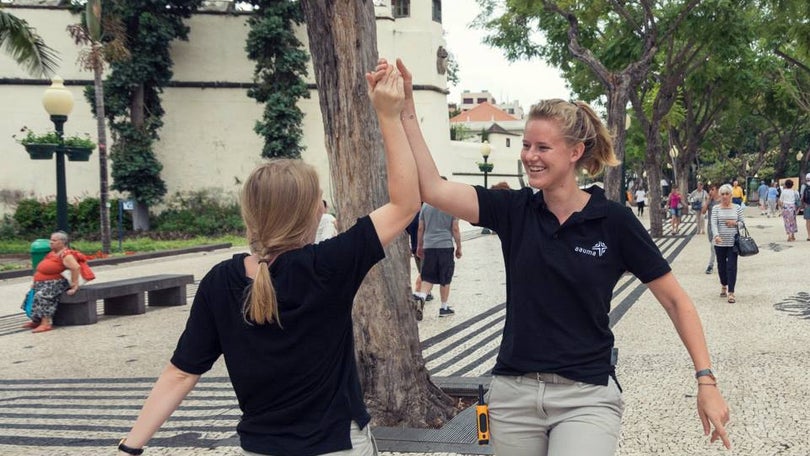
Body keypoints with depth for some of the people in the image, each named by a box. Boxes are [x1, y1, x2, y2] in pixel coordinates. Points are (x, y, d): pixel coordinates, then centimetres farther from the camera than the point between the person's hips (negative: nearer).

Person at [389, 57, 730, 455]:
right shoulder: (513, 209, 0)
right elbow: (431, 188, -11)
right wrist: (406, 107, -16)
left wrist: (706, 381, -7)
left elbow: (676, 301, -1)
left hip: (587, 397, -3)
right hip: (514, 393, 4)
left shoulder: (613, 221, -7)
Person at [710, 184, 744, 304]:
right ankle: (724, 286, 35)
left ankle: (731, 293, -6)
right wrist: (716, 235, -30)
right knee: (721, 266, 12)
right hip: (720, 243, 1)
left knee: (731, 267, -6)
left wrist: (735, 223, -14)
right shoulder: (716, 209, -1)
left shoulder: (737, 208, 3)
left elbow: (742, 222, 8)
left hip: (733, 242, -1)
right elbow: (713, 224, -13)